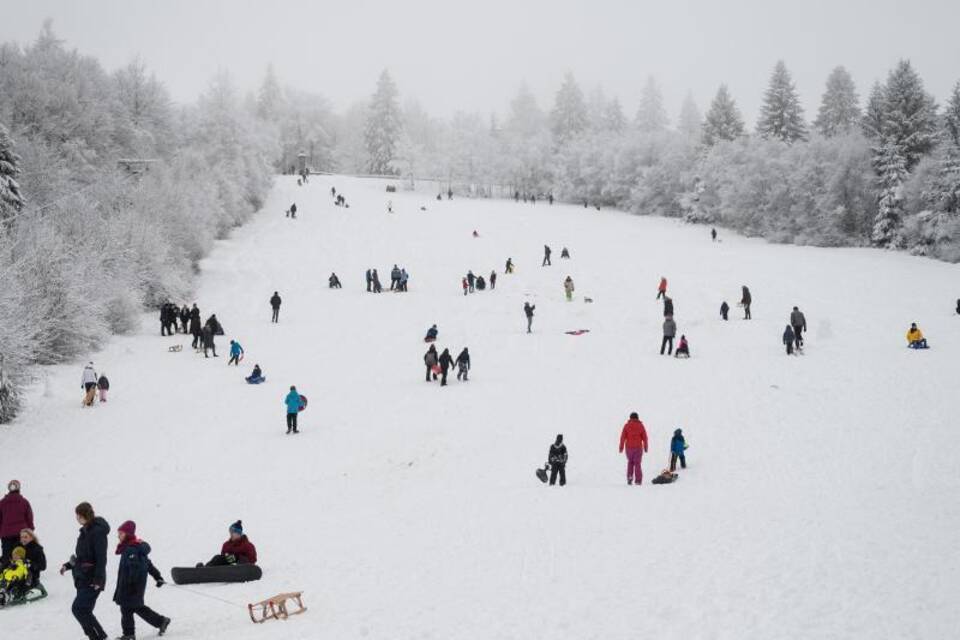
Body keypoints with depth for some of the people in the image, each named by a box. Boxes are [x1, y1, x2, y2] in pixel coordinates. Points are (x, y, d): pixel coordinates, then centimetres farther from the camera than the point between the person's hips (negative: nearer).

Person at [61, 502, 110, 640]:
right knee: (84, 611, 9)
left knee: (79, 609, -13)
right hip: (82, 578, 9)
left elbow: (101, 558, -20)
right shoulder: (85, 531, 14)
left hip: (92, 580, -9)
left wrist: (98, 579, -24)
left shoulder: (98, 531, -15)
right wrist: (68, 565, 14)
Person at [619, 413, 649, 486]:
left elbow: (623, 437, -3)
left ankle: (630, 477, 1)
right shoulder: (641, 425, 2)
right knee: (637, 463, 5)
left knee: (630, 462, 16)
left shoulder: (627, 425, 0)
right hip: (638, 447, 0)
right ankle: (638, 480, 0)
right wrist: (645, 447, 10)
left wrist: (621, 447, 1)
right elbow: (645, 437, 2)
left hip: (629, 447, 0)